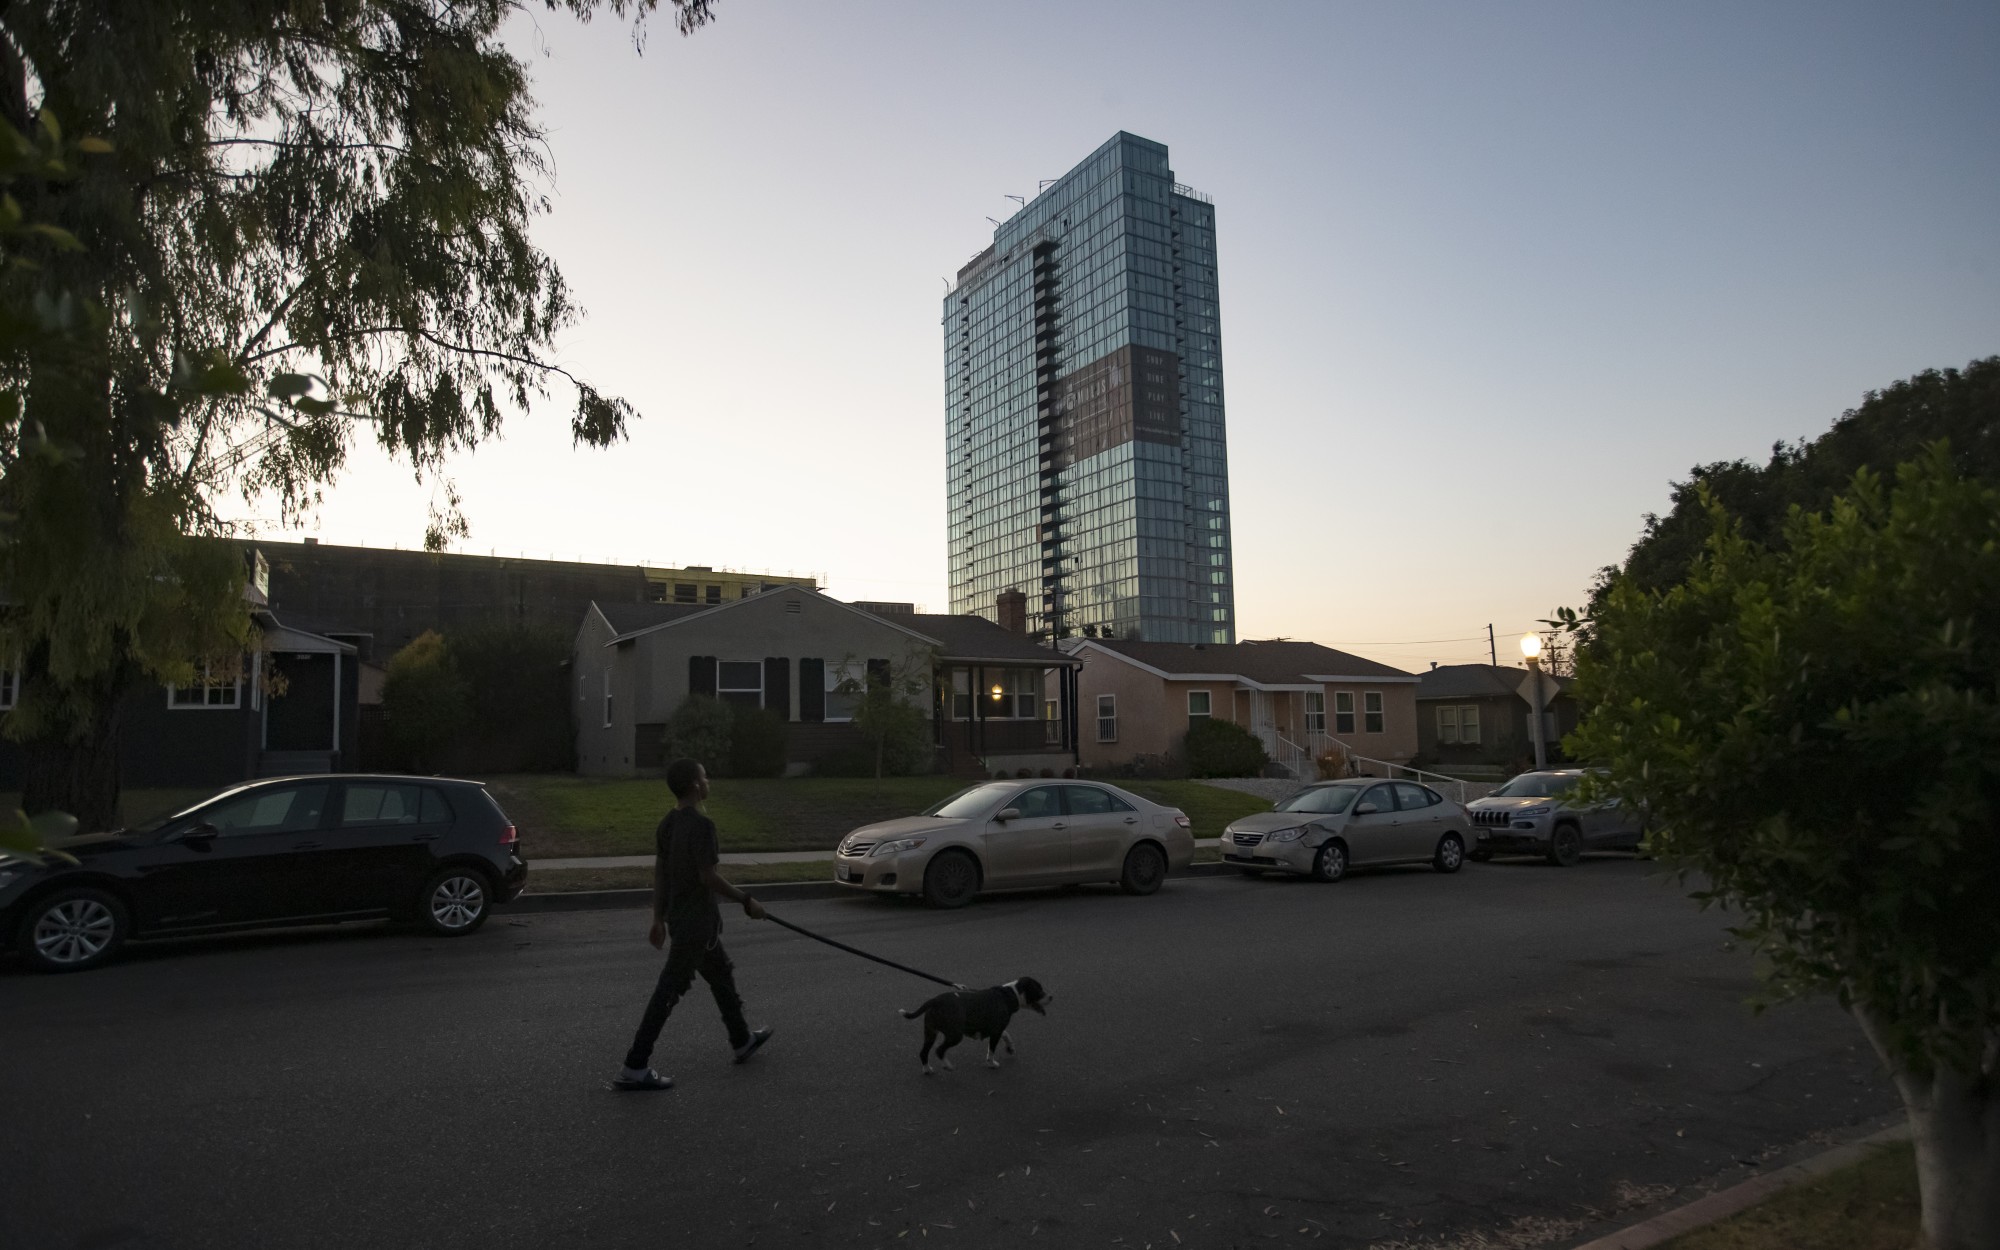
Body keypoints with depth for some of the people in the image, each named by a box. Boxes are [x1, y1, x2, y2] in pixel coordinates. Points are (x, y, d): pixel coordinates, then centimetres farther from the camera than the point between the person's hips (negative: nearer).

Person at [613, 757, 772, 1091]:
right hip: (696, 921, -9)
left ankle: (742, 1040, 39)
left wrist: (659, 919, 15)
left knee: (721, 974, 23)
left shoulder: (667, 824, 5)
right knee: (669, 990, -4)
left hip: (678, 917, 9)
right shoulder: (701, 825, -21)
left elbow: (660, 874, 9)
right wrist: (747, 901, -12)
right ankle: (634, 1068, 1)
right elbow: (708, 877, -22)